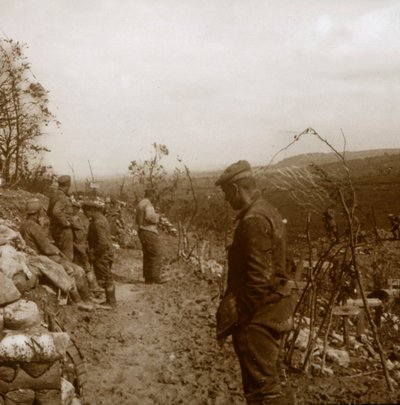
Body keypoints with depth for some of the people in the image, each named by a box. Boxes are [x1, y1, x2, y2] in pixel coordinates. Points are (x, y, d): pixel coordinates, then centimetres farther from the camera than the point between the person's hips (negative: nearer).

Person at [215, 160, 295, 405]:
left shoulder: (254, 221, -21)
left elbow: (259, 278, -25)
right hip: (272, 310, 10)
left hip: (257, 317, -10)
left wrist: (235, 318, -18)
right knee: (268, 379, 21)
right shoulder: (268, 212, 10)